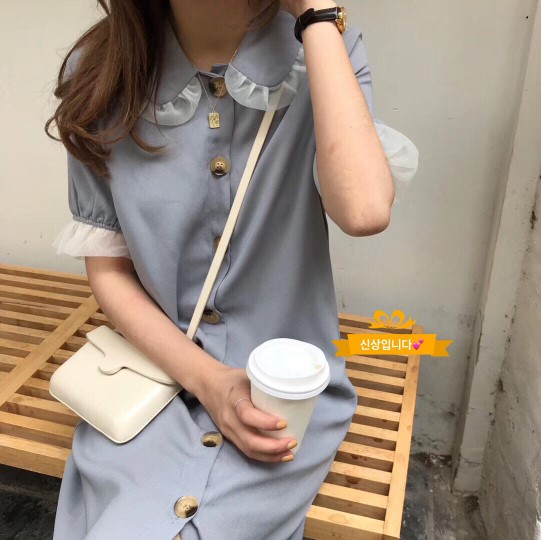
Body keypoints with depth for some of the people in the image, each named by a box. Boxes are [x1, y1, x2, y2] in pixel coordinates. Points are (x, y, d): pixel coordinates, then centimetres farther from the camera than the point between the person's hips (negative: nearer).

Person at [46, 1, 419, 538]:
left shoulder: (324, 49, -9)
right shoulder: (98, 73, -7)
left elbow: (365, 210, -29)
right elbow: (107, 268, -2)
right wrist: (206, 378, -14)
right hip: (155, 371, 2)